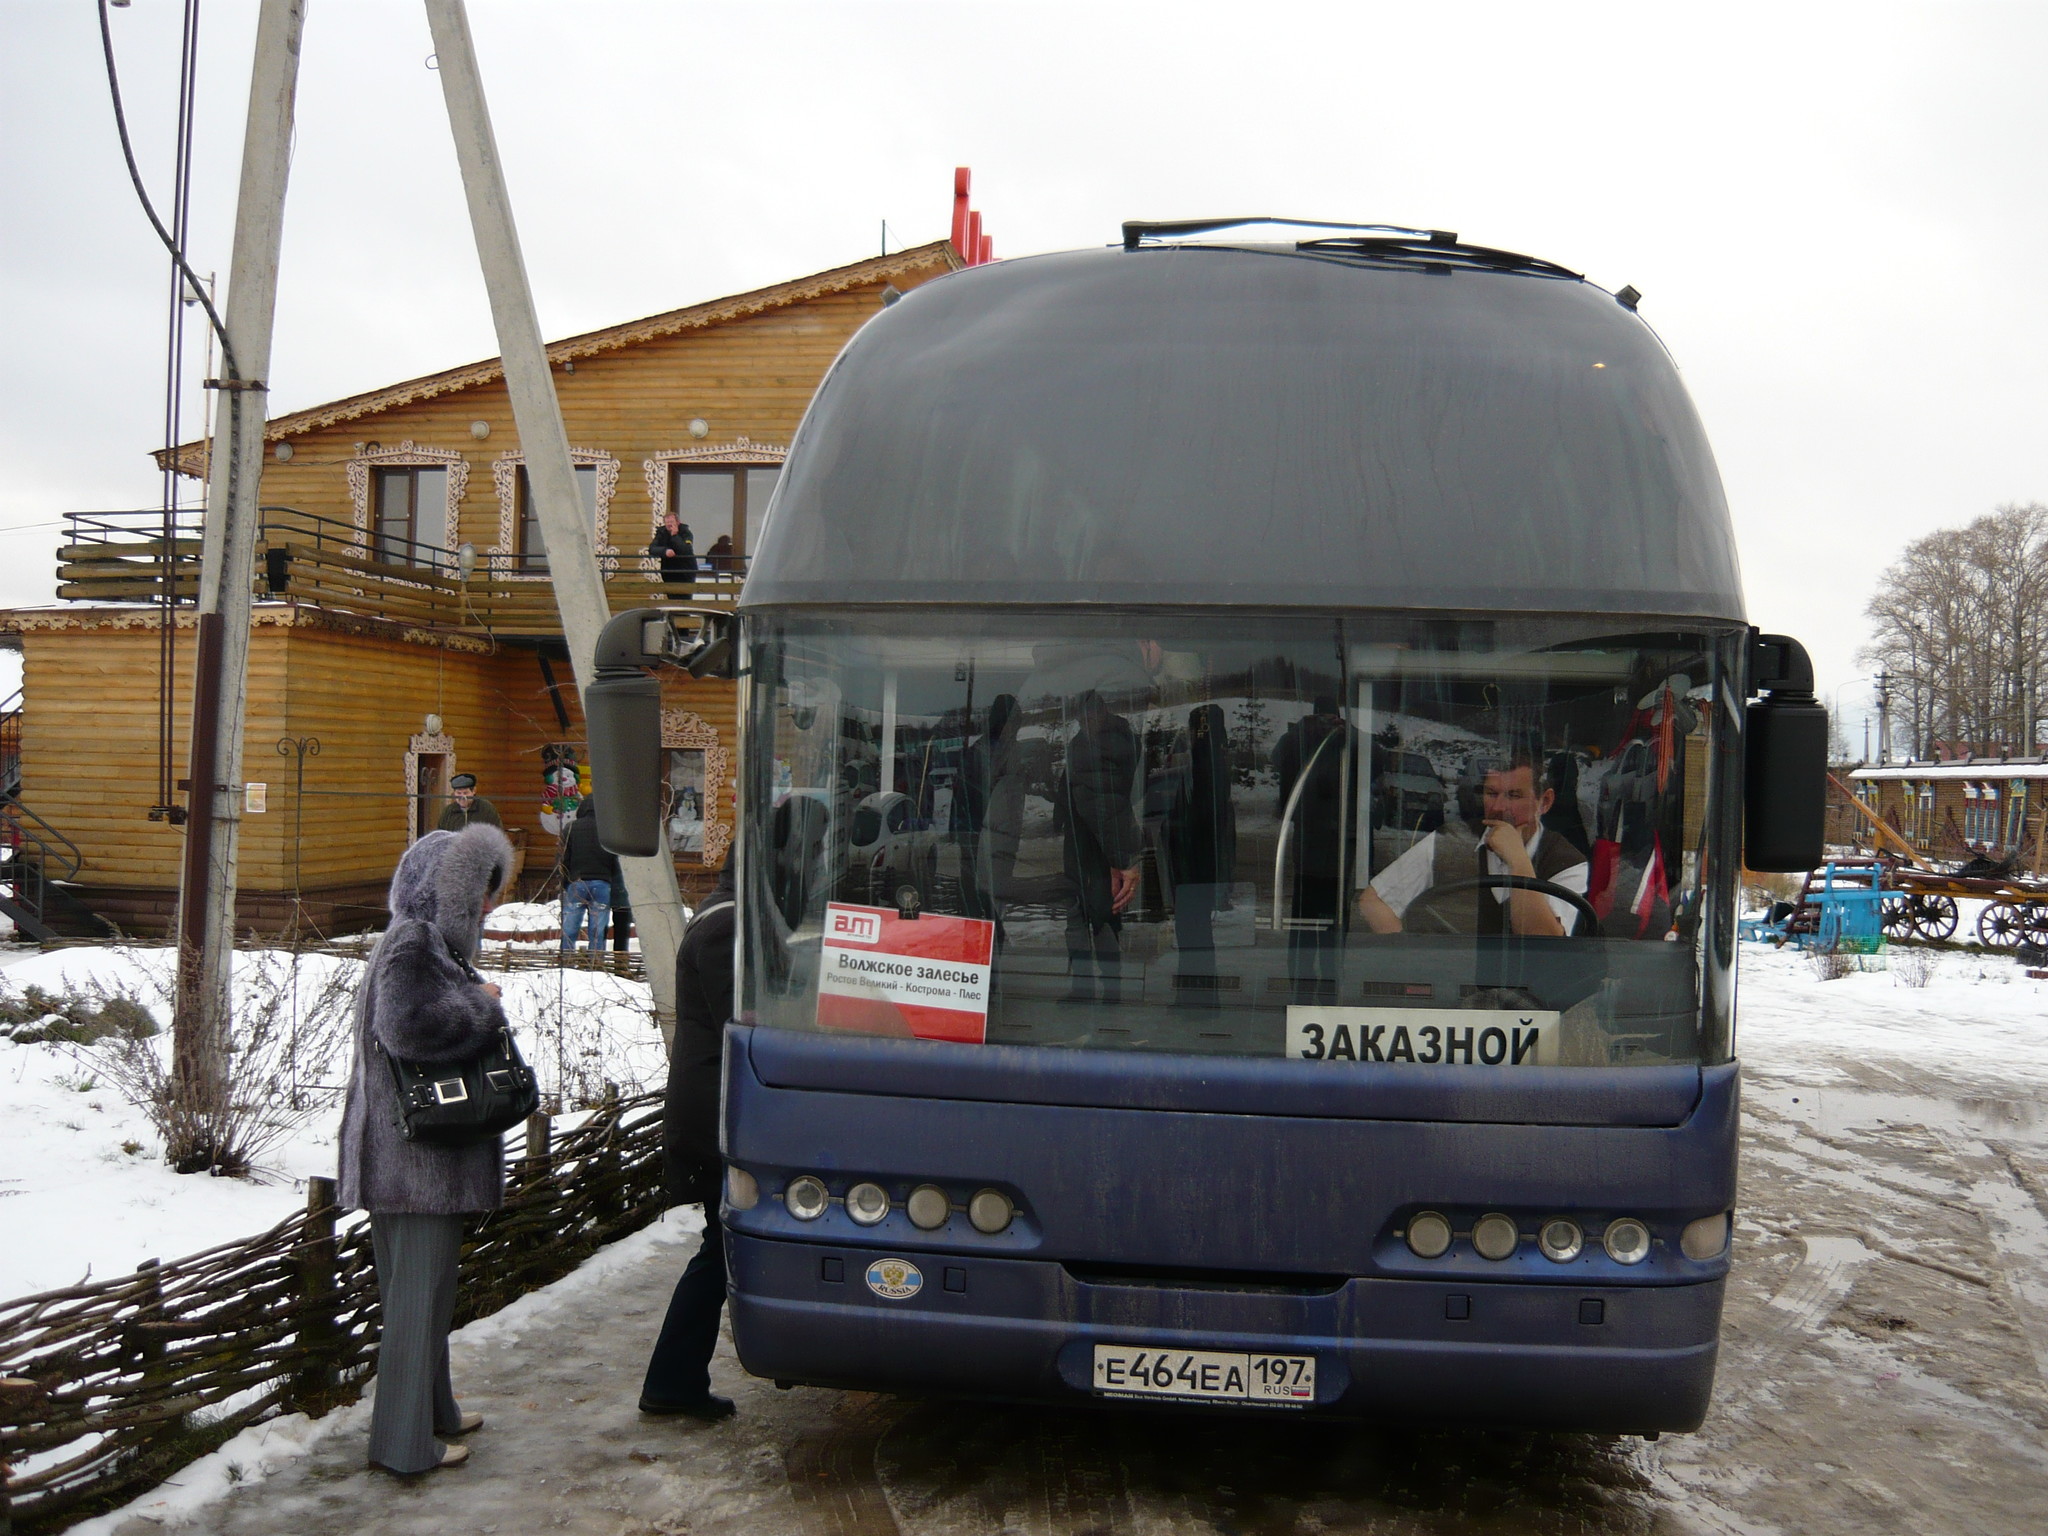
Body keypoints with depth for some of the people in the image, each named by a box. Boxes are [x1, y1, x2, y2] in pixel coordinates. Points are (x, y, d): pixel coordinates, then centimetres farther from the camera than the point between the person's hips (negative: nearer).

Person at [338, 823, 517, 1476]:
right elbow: (407, 1027, -32)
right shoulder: (412, 946, -17)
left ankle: (431, 1408, 33)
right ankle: (404, 1440, 6)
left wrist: (478, 1006, 1)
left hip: (428, 1150, 10)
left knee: (425, 1281, 20)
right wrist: (482, 1005, -18)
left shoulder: (428, 942, 13)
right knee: (418, 1289, -2)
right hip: (417, 1154, -10)